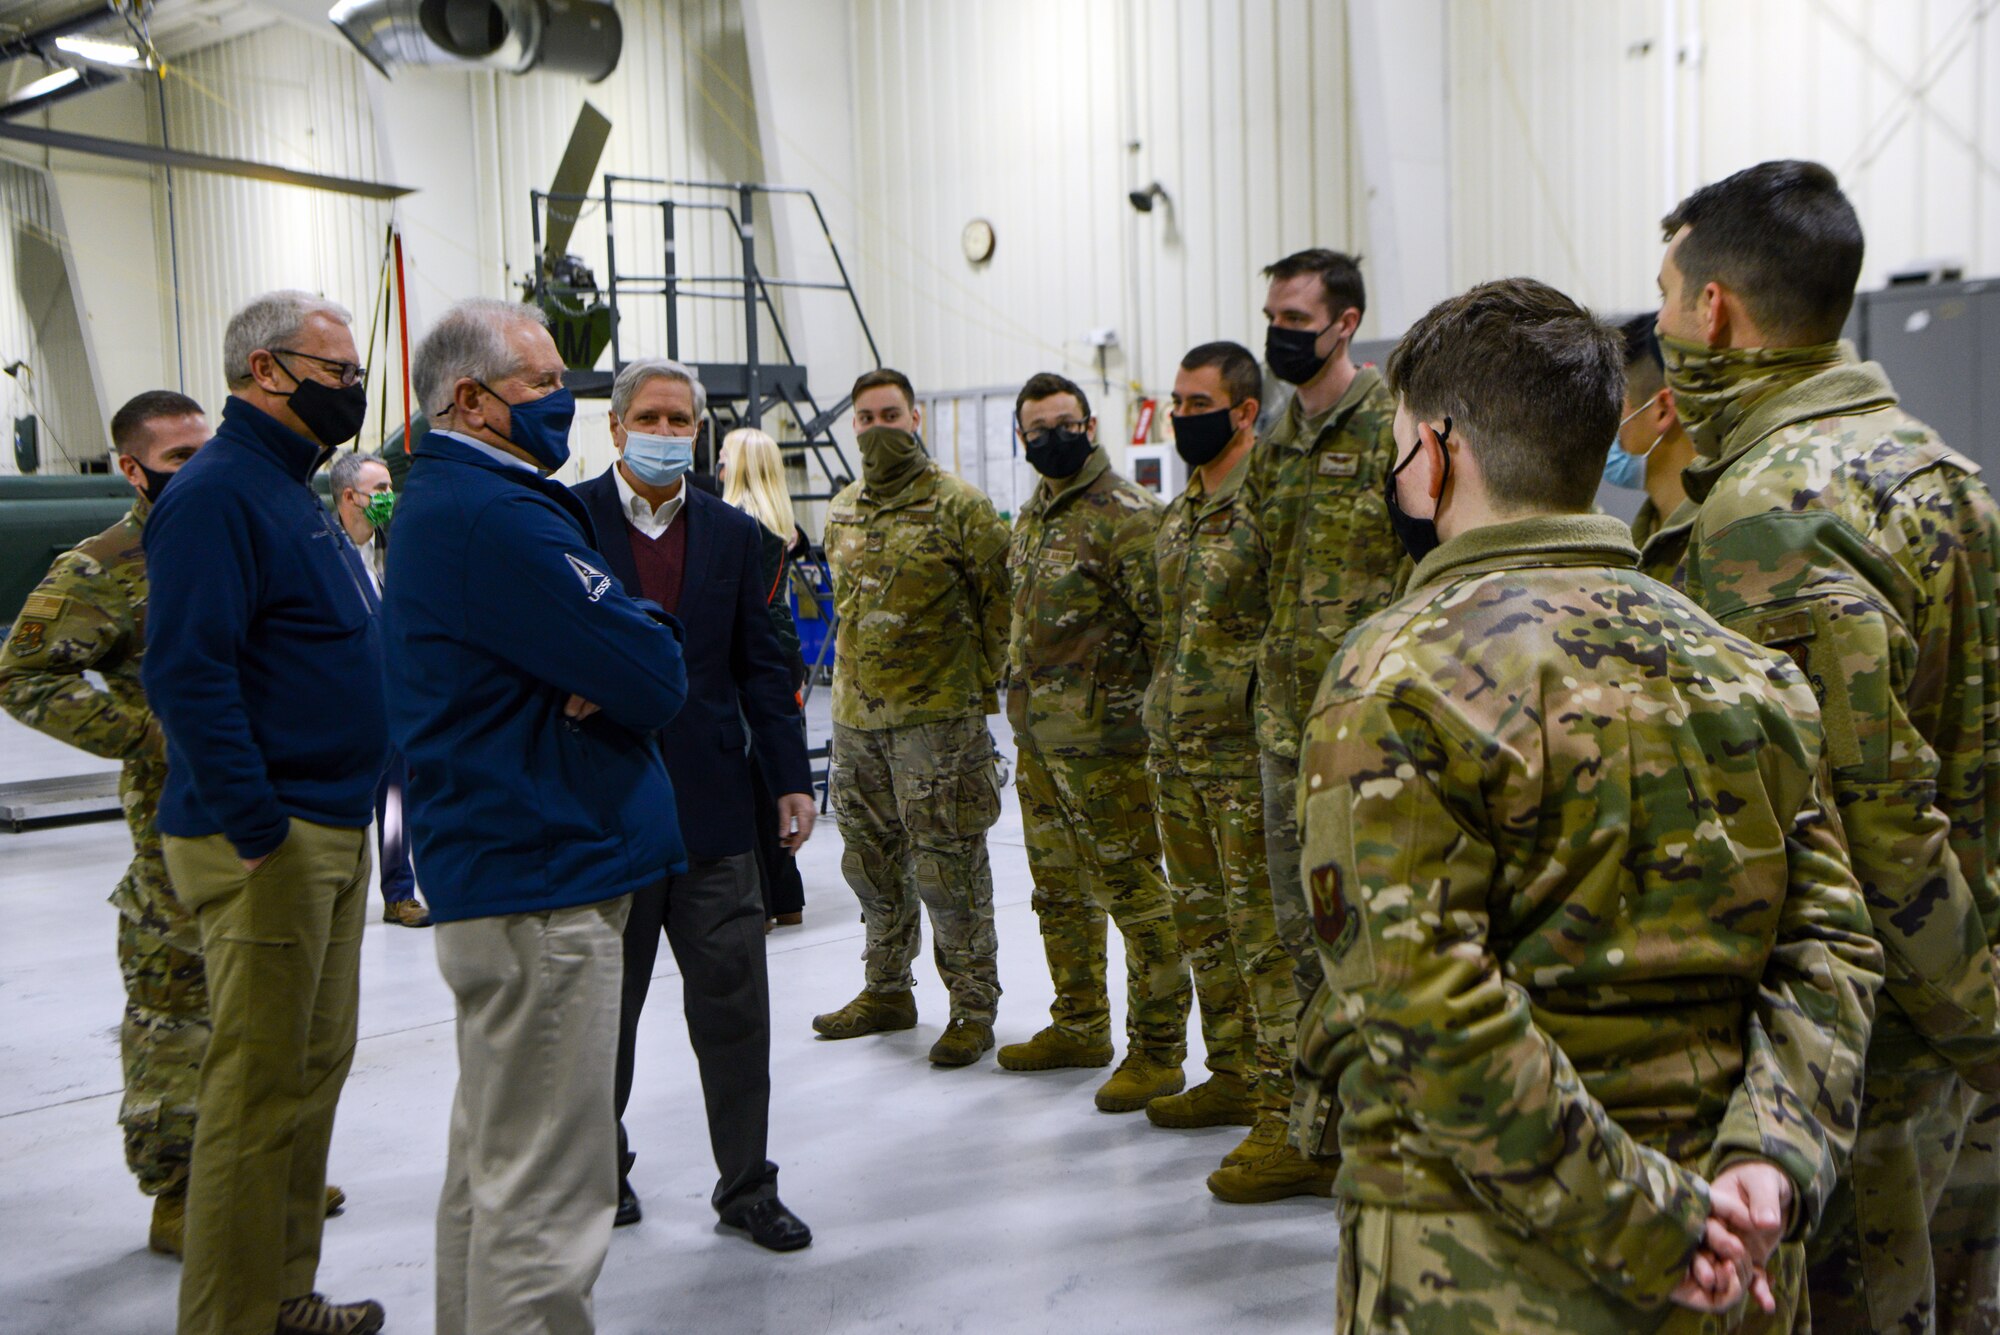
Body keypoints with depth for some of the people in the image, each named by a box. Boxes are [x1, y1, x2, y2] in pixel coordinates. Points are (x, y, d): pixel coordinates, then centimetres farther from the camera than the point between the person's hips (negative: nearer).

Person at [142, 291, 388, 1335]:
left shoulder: (294, 493, 17)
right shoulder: (215, 494, -13)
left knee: (317, 1066, 15)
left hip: (334, 829, 10)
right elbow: (187, 672, -22)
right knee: (259, 1085, -3)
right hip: (265, 842, -10)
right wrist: (257, 829, -24)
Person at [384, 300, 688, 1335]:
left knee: (496, 1151, 22)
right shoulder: (494, 513, -18)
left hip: (498, 870, 11)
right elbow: (656, 675, -21)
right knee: (544, 1189, -4)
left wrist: (604, 676, -7)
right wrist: (644, 643, -1)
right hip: (541, 873, -11)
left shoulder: (445, 500, 16)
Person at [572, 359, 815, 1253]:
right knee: (602, 1008, 13)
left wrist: (792, 777, 3)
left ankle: (747, 1187, 19)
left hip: (713, 808, 2)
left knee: (734, 1003, 5)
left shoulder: (733, 534, 8)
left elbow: (761, 665, 8)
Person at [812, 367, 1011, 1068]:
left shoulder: (957, 505, -8)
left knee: (948, 865, -3)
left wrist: (980, 681, -7)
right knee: (872, 859, 16)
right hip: (856, 713, 7)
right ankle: (886, 991, 31)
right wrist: (849, 654, 16)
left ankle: (972, 1007, 9)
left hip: (937, 715, -7)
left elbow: (1002, 597, -6)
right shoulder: (842, 511, 12)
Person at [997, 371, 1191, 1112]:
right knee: (1060, 891, 18)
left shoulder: (1127, 514, -13)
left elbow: (1167, 627, -16)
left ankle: (1157, 1051, 8)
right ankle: (1079, 1028, 33)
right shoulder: (1034, 514, 15)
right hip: (1037, 737, 9)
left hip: (1101, 741, -9)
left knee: (1134, 893, -2)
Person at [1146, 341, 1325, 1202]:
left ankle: (1290, 1124, 0)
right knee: (1203, 924, 18)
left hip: (1246, 753, -9)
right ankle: (1234, 1076, 34)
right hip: (1177, 752, 9)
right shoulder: (1181, 510, 15)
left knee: (1267, 936, -6)